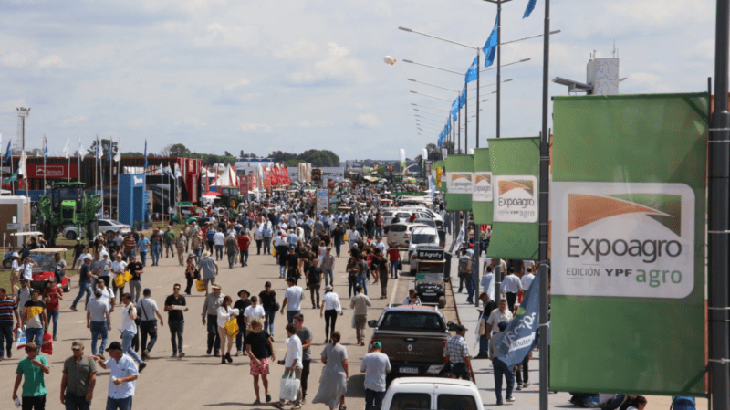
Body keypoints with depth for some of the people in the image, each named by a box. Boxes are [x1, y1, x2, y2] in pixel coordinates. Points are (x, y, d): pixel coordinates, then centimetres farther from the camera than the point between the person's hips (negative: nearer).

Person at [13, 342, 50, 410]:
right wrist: (14, 392, 13)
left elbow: (47, 371, -10)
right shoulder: (22, 363, -2)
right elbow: (18, 378, 9)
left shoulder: (42, 358, -1)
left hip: (40, 392, 0)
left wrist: (40, 364, -29)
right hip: (27, 393, 0)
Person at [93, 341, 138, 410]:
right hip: (112, 395, 6)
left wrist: (122, 380, -30)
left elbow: (135, 375, -18)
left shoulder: (128, 361, -18)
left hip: (125, 395, -6)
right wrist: (99, 360, 2)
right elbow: (105, 366, 24)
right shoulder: (112, 360, 2)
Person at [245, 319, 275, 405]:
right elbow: (248, 350, -9)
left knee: (264, 377, -7)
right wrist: (255, 359, -18)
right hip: (254, 359, -1)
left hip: (264, 358, 1)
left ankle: (267, 392, 20)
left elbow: (270, 342, 18)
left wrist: (273, 352, 9)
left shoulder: (264, 333, 1)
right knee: (256, 378, 3)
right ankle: (257, 398, 10)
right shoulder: (250, 336, -8)